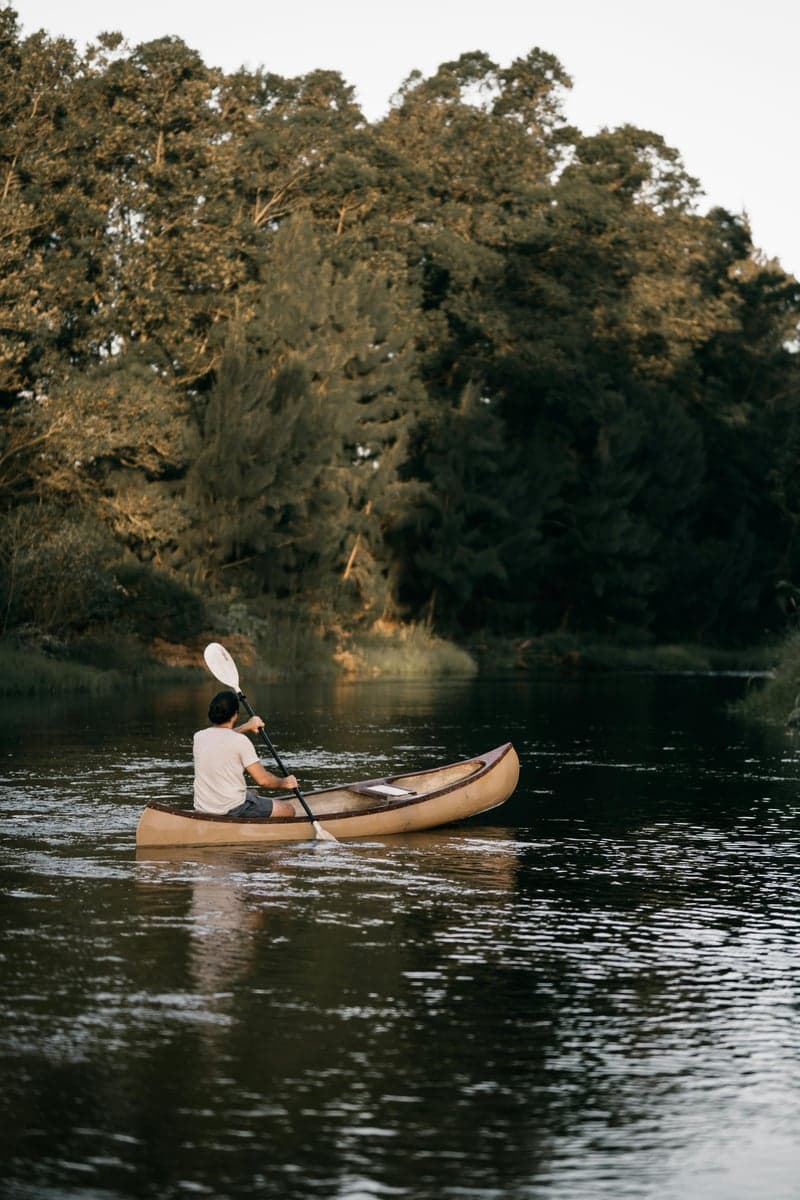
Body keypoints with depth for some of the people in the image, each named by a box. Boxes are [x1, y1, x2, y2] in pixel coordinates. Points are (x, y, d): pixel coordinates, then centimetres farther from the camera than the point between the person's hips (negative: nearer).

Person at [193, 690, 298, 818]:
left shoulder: (198, 737, 1)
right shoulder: (240, 741, -16)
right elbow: (263, 780, -13)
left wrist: (246, 727, 36)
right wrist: (285, 782, 6)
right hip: (233, 810, -7)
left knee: (253, 794, 34)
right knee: (288, 810, 7)